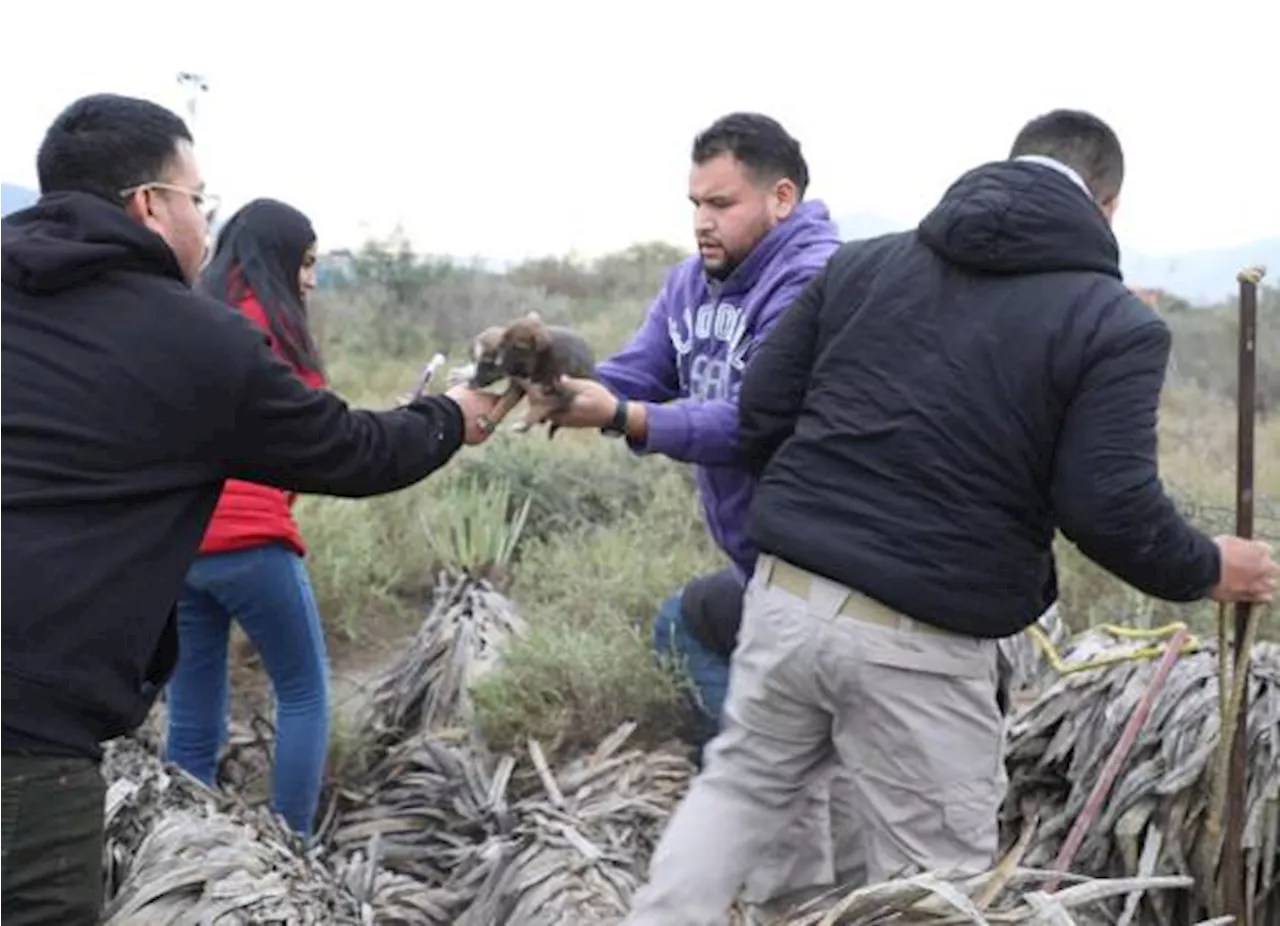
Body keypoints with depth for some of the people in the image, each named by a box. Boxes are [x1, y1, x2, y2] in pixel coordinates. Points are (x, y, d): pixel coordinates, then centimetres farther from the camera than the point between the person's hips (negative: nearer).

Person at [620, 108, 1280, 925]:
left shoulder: (863, 260, 11)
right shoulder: (1116, 322, -4)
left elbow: (763, 414, 11)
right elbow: (1111, 509, -11)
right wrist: (1207, 572, 9)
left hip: (789, 594, 5)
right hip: (921, 643, -5)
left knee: (739, 783, 26)